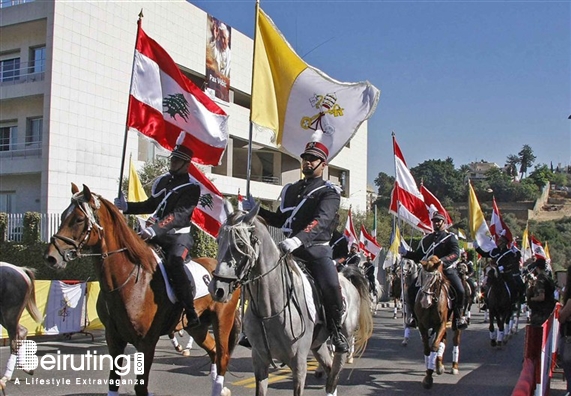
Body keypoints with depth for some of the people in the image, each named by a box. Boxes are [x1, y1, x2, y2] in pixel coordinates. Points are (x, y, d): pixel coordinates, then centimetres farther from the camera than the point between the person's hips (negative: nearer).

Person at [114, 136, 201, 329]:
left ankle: (191, 313, -27)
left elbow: (179, 215, -21)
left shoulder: (192, 187, -9)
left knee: (174, 262, -32)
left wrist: (154, 230, -32)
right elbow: (151, 205, 24)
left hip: (179, 235, -8)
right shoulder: (162, 180, 13)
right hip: (155, 232, 8)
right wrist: (126, 206, 11)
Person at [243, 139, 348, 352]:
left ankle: (336, 330, -2)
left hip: (316, 248, -6)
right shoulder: (291, 190, 19)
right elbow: (280, 220, 28)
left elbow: (321, 221, -19)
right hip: (288, 247, 6)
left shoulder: (329, 192, -1)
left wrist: (298, 239, -36)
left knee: (331, 286, -27)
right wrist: (256, 210, 13)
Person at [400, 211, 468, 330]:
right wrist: (406, 253, 2)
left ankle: (458, 316, -2)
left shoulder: (450, 237, 3)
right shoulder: (426, 239, 17)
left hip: (447, 270, -4)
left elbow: (455, 254, -14)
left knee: (460, 290, -23)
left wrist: (442, 261, -31)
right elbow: (418, 256, 19)